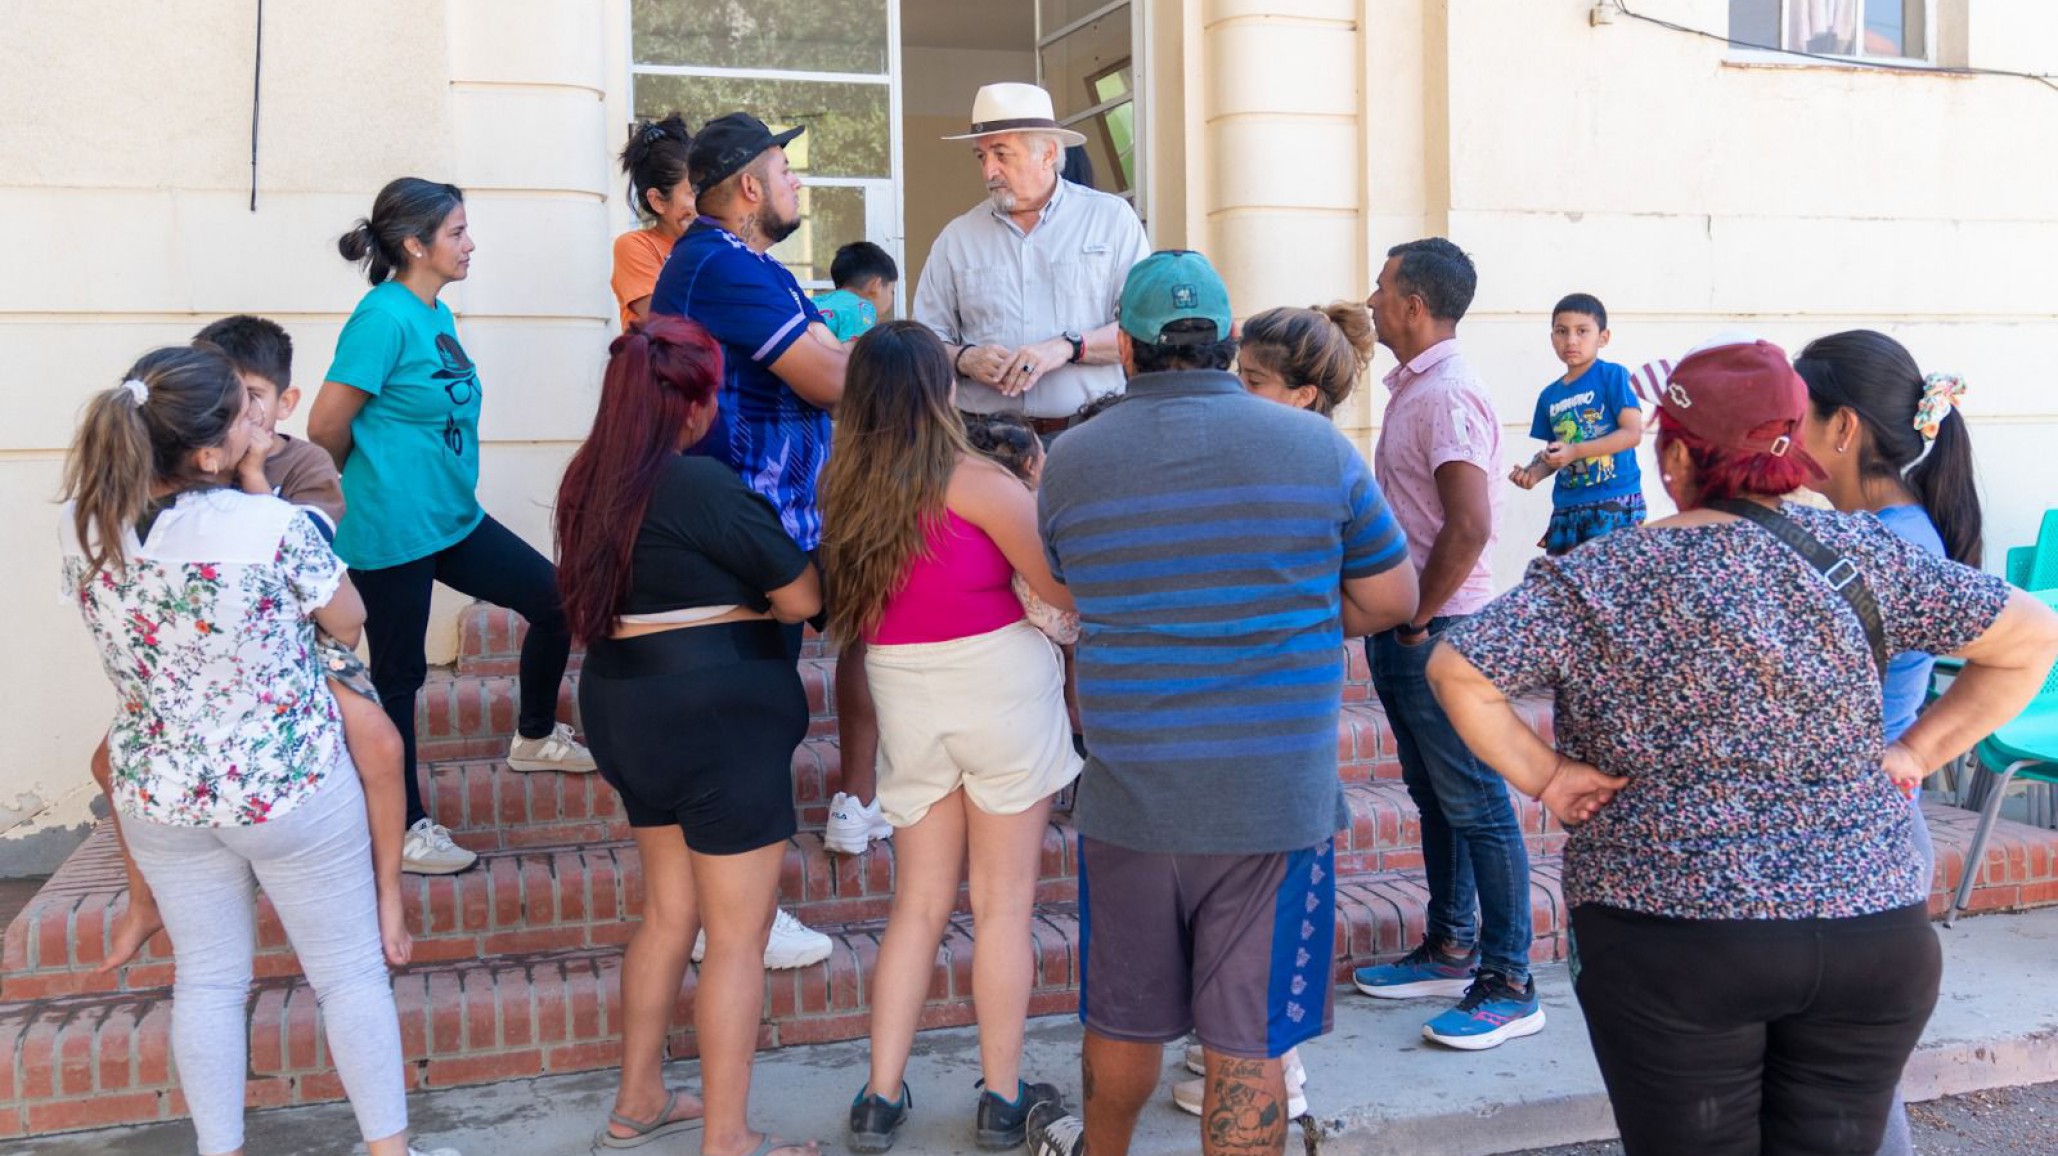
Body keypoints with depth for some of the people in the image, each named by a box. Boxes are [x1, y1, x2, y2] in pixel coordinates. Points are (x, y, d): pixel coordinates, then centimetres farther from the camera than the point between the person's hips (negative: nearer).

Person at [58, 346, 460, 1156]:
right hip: (291, 789, -4)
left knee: (208, 979, 20)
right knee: (351, 974, 13)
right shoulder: (274, 528, -28)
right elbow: (348, 620, -9)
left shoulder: (84, 524, -12)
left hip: (161, 798, 5)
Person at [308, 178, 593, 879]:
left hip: (452, 519, 9)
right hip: (392, 532, -9)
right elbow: (326, 429, -16)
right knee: (397, 675, 4)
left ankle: (534, 738, 30)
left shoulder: (438, 317, 9)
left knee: (556, 600, 9)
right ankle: (402, 829, 19)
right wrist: (372, 483, 1)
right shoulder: (384, 316, -18)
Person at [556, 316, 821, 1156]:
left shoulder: (591, 480, 7)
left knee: (669, 911, 21)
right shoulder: (704, 487, -18)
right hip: (718, 714, -8)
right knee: (738, 933, 2)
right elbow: (803, 596, -12)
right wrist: (752, 593, 8)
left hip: (625, 705, 9)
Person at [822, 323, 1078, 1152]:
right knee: (1004, 904, 7)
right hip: (1001, 693, -4)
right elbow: (1067, 591, -10)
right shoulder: (978, 483, -13)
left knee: (919, 905, 14)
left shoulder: (845, 489, 2)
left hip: (906, 703, 5)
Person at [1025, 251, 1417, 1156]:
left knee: (1122, 1018, 22)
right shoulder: (1317, 446, -6)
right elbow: (1391, 598, 3)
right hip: (1277, 798, -2)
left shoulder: (1069, 462, -2)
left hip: (1128, 796, 2)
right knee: (1249, 1043, 6)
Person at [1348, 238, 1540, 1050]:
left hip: (1438, 632, -10)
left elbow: (1470, 526, -26)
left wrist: (1415, 618, -16)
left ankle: (1508, 984, 6)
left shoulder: (1448, 396, -18)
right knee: (1434, 797, 17)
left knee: (1476, 805, -2)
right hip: (1402, 629, 10)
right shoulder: (1411, 387, 13)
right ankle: (1449, 950, 29)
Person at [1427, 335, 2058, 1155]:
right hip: (1875, 936, 3)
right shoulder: (1859, 553, -1)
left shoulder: (1598, 581, -10)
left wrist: (1541, 775, -6)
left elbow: (1457, 671, -15)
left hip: (1671, 942, -3)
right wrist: (1915, 753, 5)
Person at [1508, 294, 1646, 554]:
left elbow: (1633, 433, -11)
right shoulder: (1549, 395, 13)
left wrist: (1576, 451, -17)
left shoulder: (1613, 376, -4)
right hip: (1567, 505, 6)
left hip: (1615, 501, -6)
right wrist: (1534, 473, -4)